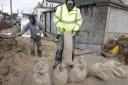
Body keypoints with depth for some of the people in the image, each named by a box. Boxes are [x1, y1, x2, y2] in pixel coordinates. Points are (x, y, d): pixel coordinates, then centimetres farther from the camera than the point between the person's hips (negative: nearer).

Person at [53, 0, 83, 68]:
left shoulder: (77, 10, -11)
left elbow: (79, 21, 0)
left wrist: (75, 30, -9)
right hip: (62, 32, -1)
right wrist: (61, 28, -16)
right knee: (59, 48, -4)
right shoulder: (60, 8, -16)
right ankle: (57, 61, 14)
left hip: (71, 33, 2)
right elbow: (56, 19, -7)